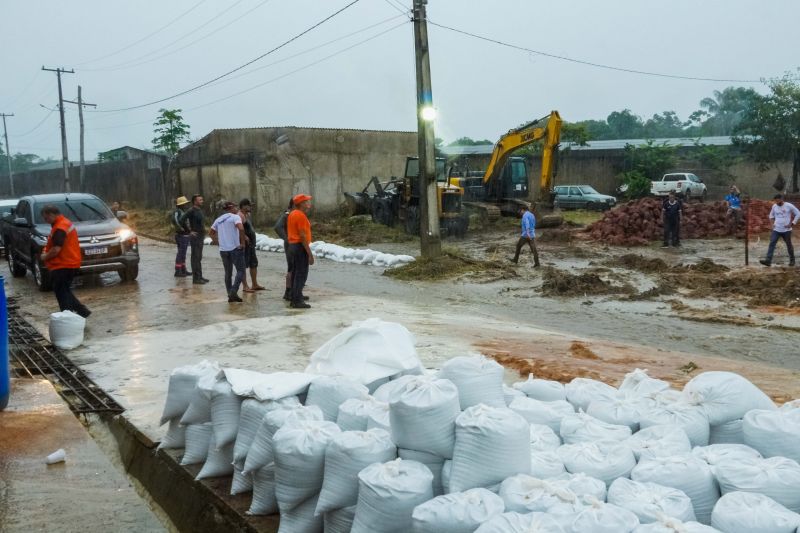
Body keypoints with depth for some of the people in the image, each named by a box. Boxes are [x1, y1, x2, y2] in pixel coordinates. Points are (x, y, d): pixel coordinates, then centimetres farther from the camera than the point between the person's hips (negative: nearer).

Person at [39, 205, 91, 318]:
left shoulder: (60, 228, -19)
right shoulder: (65, 222, 15)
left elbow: (56, 249, -22)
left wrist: (45, 257, -5)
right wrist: (47, 250, 13)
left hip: (63, 266, -10)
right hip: (70, 264, 10)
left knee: (61, 293, -2)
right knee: (65, 291, 16)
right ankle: (82, 311, 12)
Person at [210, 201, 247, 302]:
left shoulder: (219, 219, 14)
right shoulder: (235, 217, -7)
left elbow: (212, 232, 21)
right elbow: (241, 228, -24)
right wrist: (242, 242, -15)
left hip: (223, 250, 6)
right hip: (235, 249, -6)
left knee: (228, 273, 13)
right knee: (240, 271, 0)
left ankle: (230, 295, 13)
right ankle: (233, 292, -14)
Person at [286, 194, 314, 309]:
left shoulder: (292, 214, 13)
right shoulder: (301, 216, -16)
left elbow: (289, 232, 17)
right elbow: (303, 236, -21)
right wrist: (310, 254, -20)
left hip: (292, 245, 10)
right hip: (300, 247, -10)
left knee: (295, 273, 15)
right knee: (301, 274, -7)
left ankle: (293, 298, 20)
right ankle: (297, 300, -7)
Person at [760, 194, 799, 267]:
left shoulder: (789, 206, -10)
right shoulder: (774, 206, 2)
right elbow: (771, 215, 20)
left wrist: (792, 223, -10)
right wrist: (772, 223, 5)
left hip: (786, 230, -3)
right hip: (776, 229, 3)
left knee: (789, 245, 10)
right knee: (772, 243, -11)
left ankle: (792, 260, 28)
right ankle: (768, 260, -18)